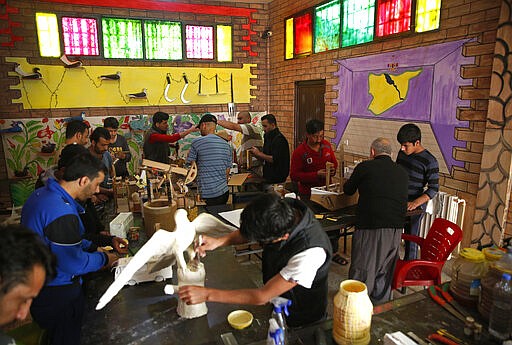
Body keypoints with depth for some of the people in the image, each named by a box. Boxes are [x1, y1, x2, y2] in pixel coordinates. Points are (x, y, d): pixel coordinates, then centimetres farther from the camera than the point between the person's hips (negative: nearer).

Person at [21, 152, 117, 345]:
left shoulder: (42, 194, 0)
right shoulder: (62, 213, -33)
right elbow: (74, 264, -26)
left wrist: (91, 247, 6)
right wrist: (104, 259, -9)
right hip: (57, 294, -9)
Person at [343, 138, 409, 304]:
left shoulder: (365, 167, -4)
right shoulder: (402, 172, 10)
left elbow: (348, 190, 10)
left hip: (370, 228, -5)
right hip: (396, 229, 5)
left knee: (361, 271, 5)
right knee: (384, 272, 20)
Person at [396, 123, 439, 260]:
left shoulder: (429, 161, -17)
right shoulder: (402, 153, 3)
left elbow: (434, 188, -16)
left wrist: (416, 203, -28)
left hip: (415, 207, -6)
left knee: (411, 239, 5)